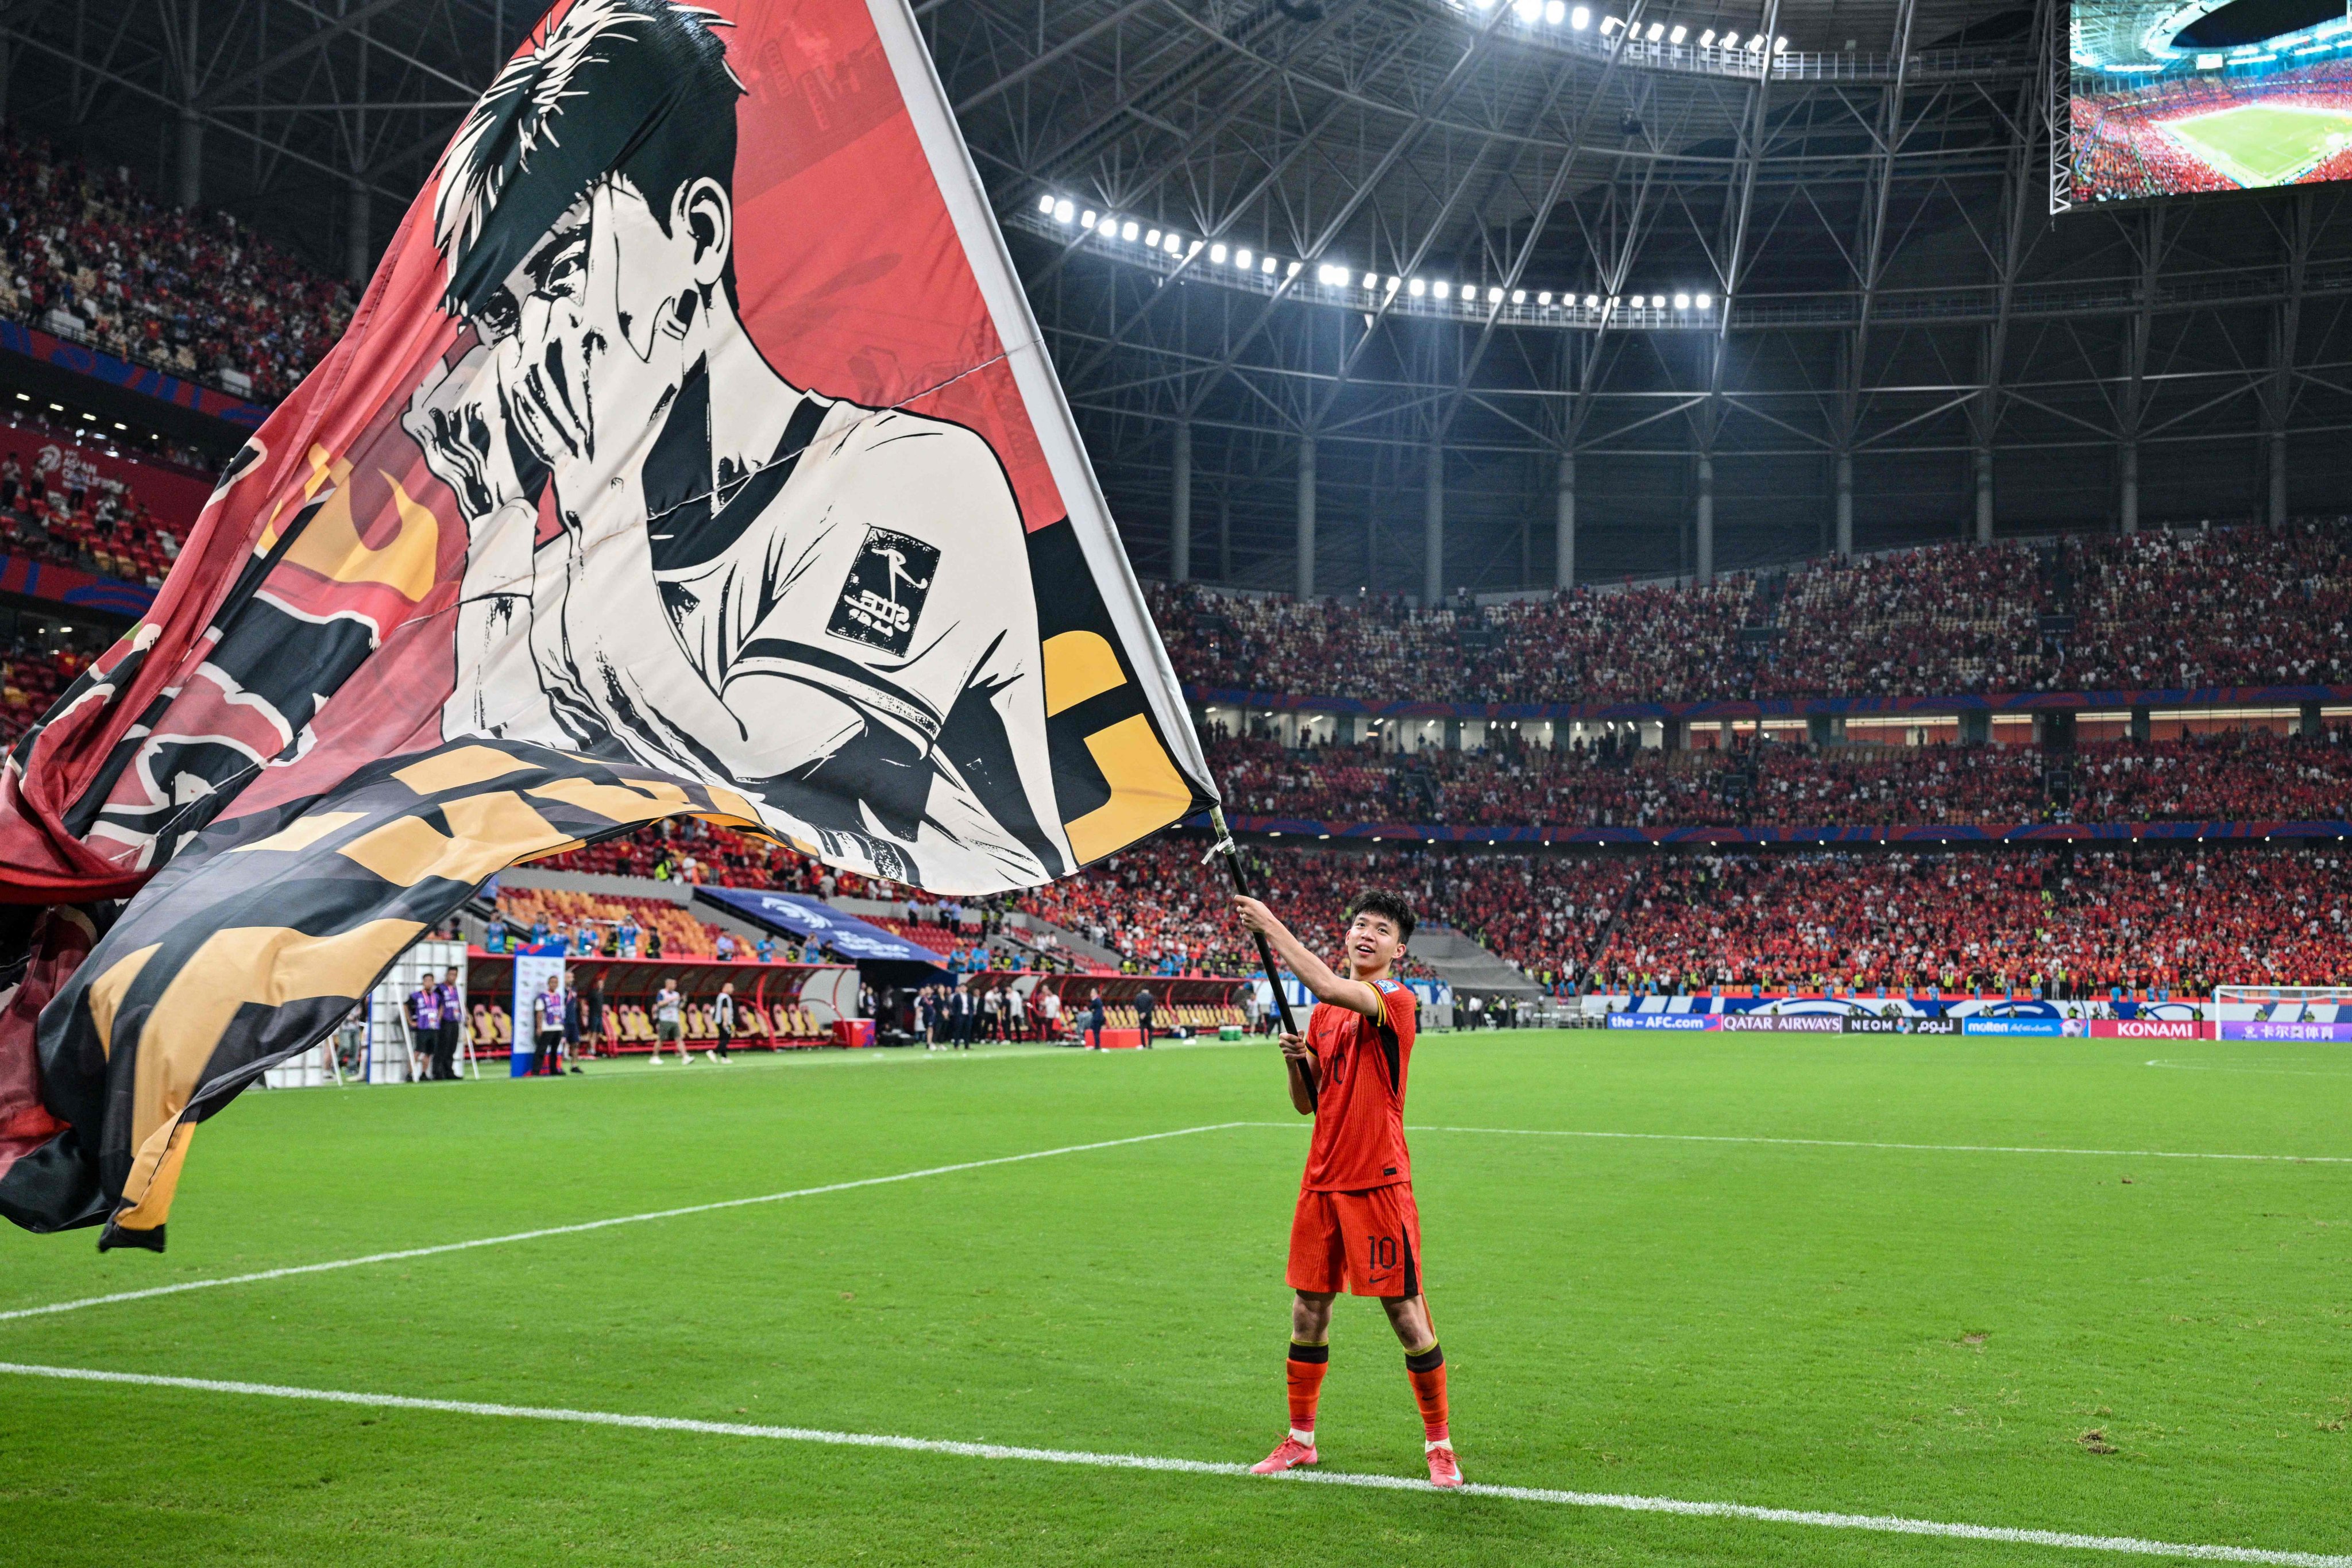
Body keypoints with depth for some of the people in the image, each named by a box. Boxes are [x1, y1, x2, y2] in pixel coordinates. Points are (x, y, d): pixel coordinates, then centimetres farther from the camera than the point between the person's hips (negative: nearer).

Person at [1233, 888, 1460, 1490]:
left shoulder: (1397, 1000, -9)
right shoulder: (1324, 1010, 12)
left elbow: (1330, 987, -29)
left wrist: (1272, 927, -24)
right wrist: (1297, 1060, -3)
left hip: (1379, 1183, -6)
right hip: (1322, 1179, 6)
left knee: (1406, 1314, -1)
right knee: (1308, 1309, 10)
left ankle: (1439, 1444, 14)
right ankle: (1300, 1439, 24)